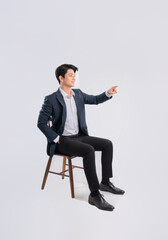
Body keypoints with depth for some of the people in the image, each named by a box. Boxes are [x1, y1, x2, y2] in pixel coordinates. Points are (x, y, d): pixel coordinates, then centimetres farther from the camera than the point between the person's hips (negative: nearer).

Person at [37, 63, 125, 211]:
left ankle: (105, 182, 8)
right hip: (63, 141, -7)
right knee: (89, 150, -31)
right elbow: (41, 123, -10)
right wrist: (57, 139, -14)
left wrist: (109, 93, -1)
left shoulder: (78, 94, 7)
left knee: (107, 144, -4)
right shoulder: (51, 99, -12)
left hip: (79, 136, 8)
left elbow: (95, 100, 18)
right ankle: (94, 195, -24)